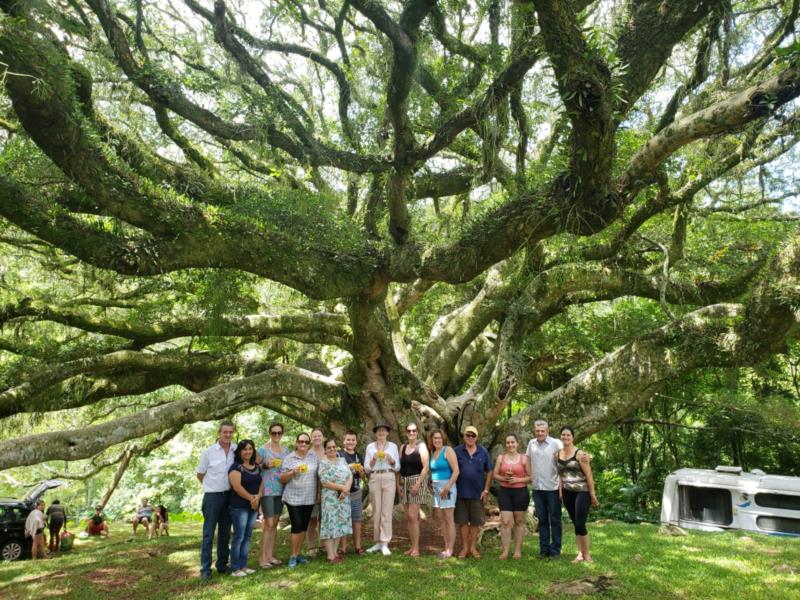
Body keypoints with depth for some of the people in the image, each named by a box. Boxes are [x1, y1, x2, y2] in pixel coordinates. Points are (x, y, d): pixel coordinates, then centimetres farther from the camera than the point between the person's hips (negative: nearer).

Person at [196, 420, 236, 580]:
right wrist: (213, 485, 7)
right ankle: (205, 568, 6)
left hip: (229, 496, 3)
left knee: (225, 533, 12)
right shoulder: (208, 452, -7)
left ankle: (222, 565, 22)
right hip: (212, 496, -3)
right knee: (208, 534, -1)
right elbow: (200, 475, 3)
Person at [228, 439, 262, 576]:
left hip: (254, 506, 7)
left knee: (247, 537, 10)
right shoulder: (236, 467, -9)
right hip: (239, 506, -7)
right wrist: (251, 498, -13)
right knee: (239, 537, -4)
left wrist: (258, 497, -6)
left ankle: (243, 566, 17)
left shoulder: (257, 467, 13)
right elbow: (237, 486, -18)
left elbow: (261, 483, 13)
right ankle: (235, 568, 4)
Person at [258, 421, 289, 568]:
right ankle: (262, 558, 1)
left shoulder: (285, 449, 10)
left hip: (281, 489, 6)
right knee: (268, 524, -7)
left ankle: (270, 555, 18)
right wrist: (265, 465, -19)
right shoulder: (263, 449, -6)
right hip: (267, 489, -5)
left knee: (275, 523, 10)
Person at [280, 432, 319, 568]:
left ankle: (298, 553, 23)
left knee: (304, 527, 10)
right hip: (294, 498, -3)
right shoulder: (289, 458, -4)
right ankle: (293, 556, 8)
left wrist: (318, 493, 6)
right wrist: (292, 472, -20)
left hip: (309, 498, 4)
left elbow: (318, 476, 11)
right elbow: (282, 479, -2)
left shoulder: (314, 457, 5)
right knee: (297, 526, -6)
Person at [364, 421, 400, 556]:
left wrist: (391, 460, -13)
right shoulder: (370, 446, 8)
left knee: (387, 512, -6)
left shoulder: (393, 446, 6)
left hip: (389, 479, -1)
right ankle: (378, 542, 14)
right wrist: (373, 459, -12)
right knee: (376, 511, 5)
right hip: (374, 479, 2)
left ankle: (385, 544, -4)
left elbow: (397, 467, 7)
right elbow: (367, 467, 5)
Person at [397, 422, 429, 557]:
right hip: (404, 483, 6)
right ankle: (412, 546, 15)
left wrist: (417, 484, -17)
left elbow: (426, 467, -11)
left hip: (417, 481, -6)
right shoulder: (403, 447, 12)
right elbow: (399, 467, 13)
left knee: (412, 516, -11)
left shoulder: (421, 446, -4)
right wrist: (398, 484, 4)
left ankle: (416, 548, -5)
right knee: (409, 517, 7)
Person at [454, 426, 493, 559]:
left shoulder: (483, 452, 1)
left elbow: (489, 472, 5)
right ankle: (464, 547, 19)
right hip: (461, 492, -1)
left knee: (475, 522, 8)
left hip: (477, 493, 1)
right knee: (462, 521, 6)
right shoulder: (457, 451, -2)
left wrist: (486, 490, 0)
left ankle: (473, 547, 21)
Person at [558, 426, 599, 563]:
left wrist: (592, 494, -10)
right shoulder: (558, 454, 6)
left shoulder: (580, 454, -10)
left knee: (580, 524, -7)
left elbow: (588, 475, -9)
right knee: (575, 524, 10)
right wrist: (560, 491, 10)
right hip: (567, 493, 5)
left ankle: (587, 554, 9)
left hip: (582, 492, -5)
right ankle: (580, 553, 18)